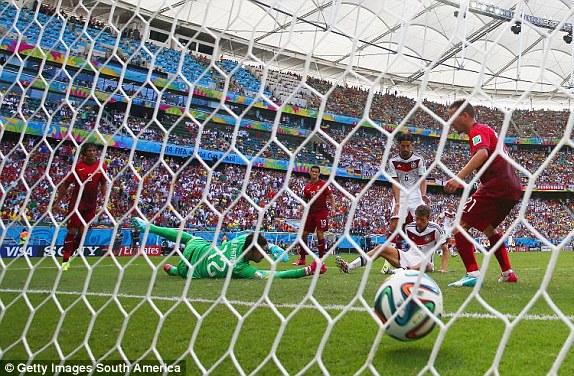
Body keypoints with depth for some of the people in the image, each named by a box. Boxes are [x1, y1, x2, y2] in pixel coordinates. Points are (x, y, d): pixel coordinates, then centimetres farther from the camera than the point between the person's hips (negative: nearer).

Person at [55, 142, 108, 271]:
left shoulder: (101, 166, 0)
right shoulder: (77, 166, -6)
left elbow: (103, 183, 11)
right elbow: (65, 184, 1)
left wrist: (104, 197, -2)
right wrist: (57, 201, 1)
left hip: (91, 204, 3)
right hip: (76, 202, -3)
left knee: (82, 232, 6)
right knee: (72, 231, -5)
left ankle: (69, 255, 25)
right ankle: (65, 260, 3)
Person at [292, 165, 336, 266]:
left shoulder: (324, 184, 0)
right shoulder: (307, 187, 12)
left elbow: (331, 197, 0)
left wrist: (333, 208, -12)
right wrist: (300, 210, 2)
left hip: (321, 212, -5)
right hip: (310, 212, 5)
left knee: (320, 233, -10)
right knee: (304, 234, 3)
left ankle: (321, 258, -1)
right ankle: (302, 259, 13)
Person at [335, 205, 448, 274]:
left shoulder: (435, 229, -9)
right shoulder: (409, 227, 2)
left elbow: (445, 250, -3)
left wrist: (443, 268, -14)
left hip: (425, 261, -4)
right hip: (408, 257, 4)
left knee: (426, 265, -42)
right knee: (381, 248, -14)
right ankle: (349, 267, -26)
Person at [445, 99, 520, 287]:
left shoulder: (477, 130, -7)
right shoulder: (486, 129, 24)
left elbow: (482, 153, -28)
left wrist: (459, 177, -39)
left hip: (496, 186, -11)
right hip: (512, 187, 11)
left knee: (459, 225, -11)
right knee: (488, 227, 28)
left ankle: (473, 274, -19)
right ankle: (508, 273, 32)